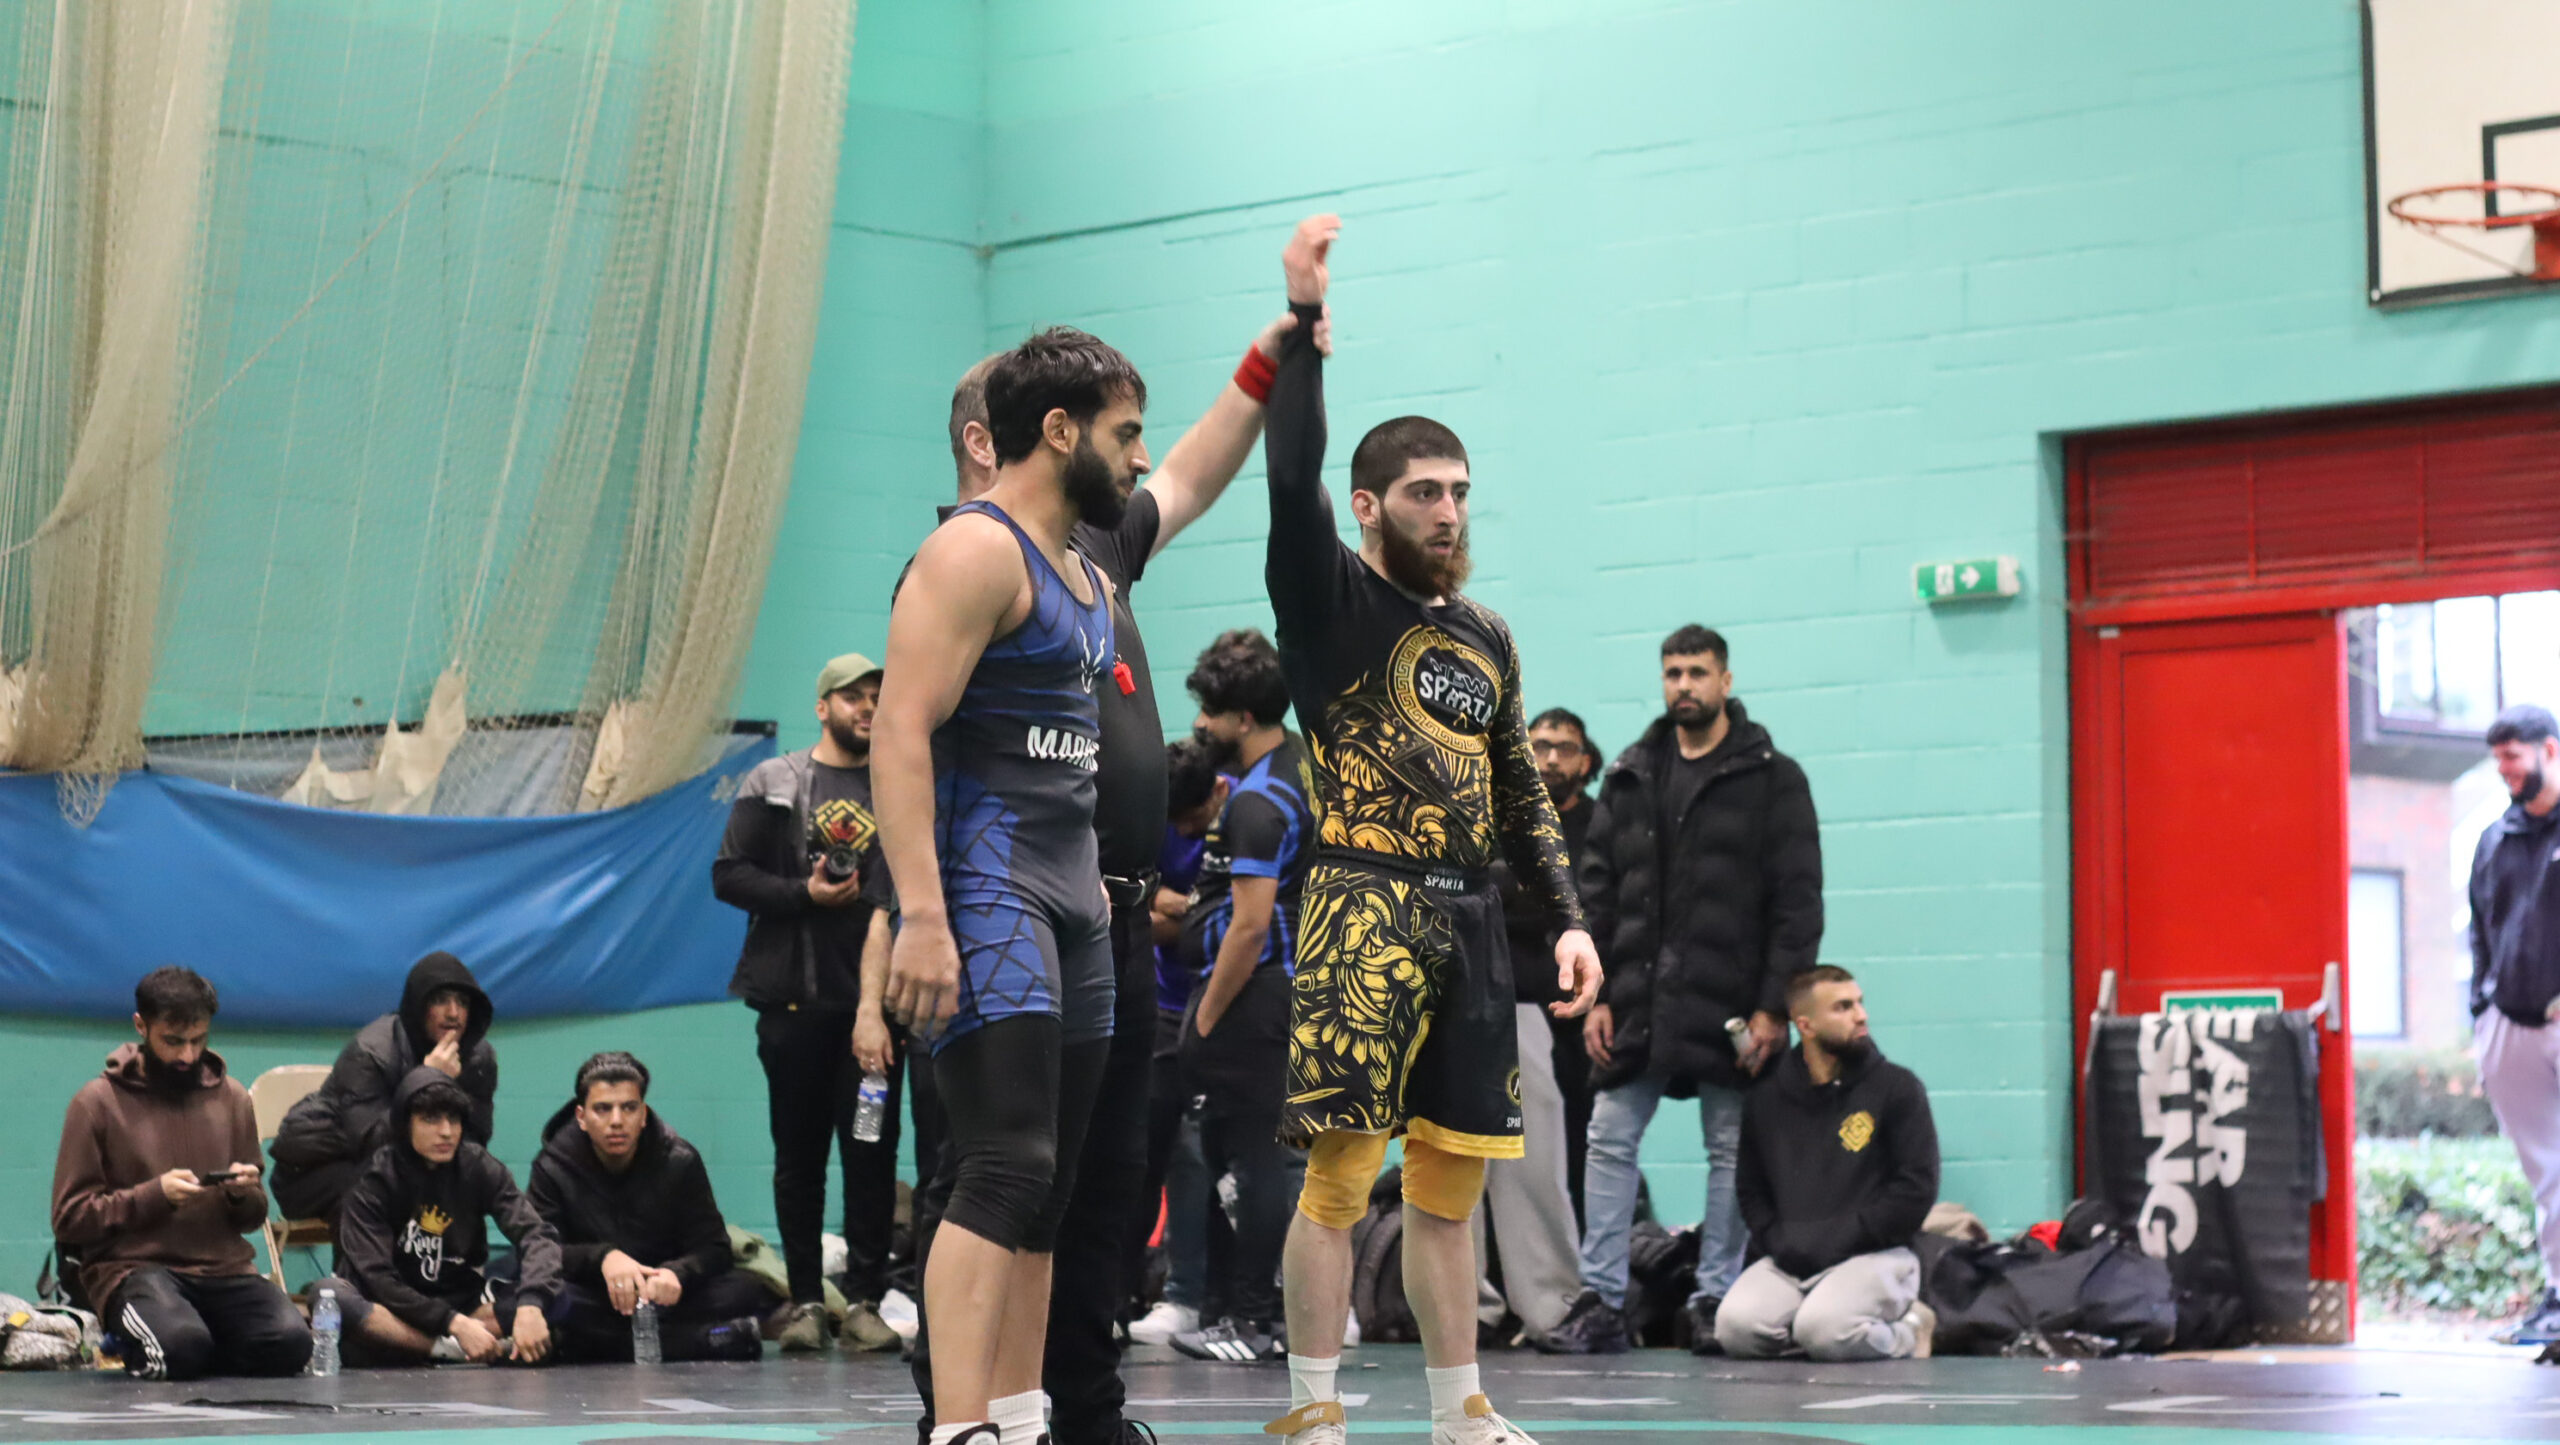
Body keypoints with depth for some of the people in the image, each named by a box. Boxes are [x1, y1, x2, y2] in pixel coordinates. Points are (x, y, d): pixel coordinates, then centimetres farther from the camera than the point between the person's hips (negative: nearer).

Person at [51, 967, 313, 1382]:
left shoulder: (232, 1097, 13)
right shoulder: (98, 1101, 1)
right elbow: (70, 1219, -2)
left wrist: (244, 1195, -6)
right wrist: (154, 1195, -16)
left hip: (224, 1266, 4)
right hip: (133, 1266, -4)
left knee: (290, 1341, -27)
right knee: (182, 1344, -36)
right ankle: (148, 1355, 2)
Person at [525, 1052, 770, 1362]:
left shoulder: (679, 1161, 1)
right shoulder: (553, 1168, -3)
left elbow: (712, 1247, -3)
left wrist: (676, 1273, -27)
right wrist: (602, 1258, -31)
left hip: (663, 1296, 1)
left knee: (747, 1289, -23)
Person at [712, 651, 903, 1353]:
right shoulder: (773, 784, 7)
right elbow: (729, 874, 2)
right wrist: (803, 894, -12)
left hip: (877, 997, 1)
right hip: (796, 997, -1)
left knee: (873, 1150, -3)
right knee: (799, 1152, 3)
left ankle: (865, 1300, 1)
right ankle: (804, 1299, 9)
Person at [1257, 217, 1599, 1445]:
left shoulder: (1487, 639, 18)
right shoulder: (1331, 602, 0)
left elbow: (1522, 795, 21)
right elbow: (1292, 482, -17)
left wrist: (1568, 919, 11)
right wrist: (1302, 327, -20)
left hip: (1467, 920, 6)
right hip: (1363, 907, -6)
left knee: (1450, 1180, 10)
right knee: (1341, 1169, -8)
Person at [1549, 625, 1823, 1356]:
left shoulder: (1771, 778, 0)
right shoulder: (1628, 778, 11)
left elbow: (1798, 901, -4)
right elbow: (1596, 891, 10)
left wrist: (1773, 1006, -11)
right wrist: (1595, 995, 1)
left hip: (1727, 1005, -3)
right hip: (1636, 1000, 3)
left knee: (1732, 1151, 2)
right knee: (1609, 1141, 0)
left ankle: (1714, 1302, 10)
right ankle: (1601, 1301, 3)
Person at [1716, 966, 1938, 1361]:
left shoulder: (1897, 1088, 1)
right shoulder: (1766, 1099, 11)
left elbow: (1917, 1189, -5)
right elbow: (1751, 1190, 17)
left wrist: (1839, 1236, -12)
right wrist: (1776, 1239, -4)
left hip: (1873, 1255, -4)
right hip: (1789, 1261, 4)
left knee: (1825, 1331, -33)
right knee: (1736, 1327, -24)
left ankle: (1905, 1332, 1)